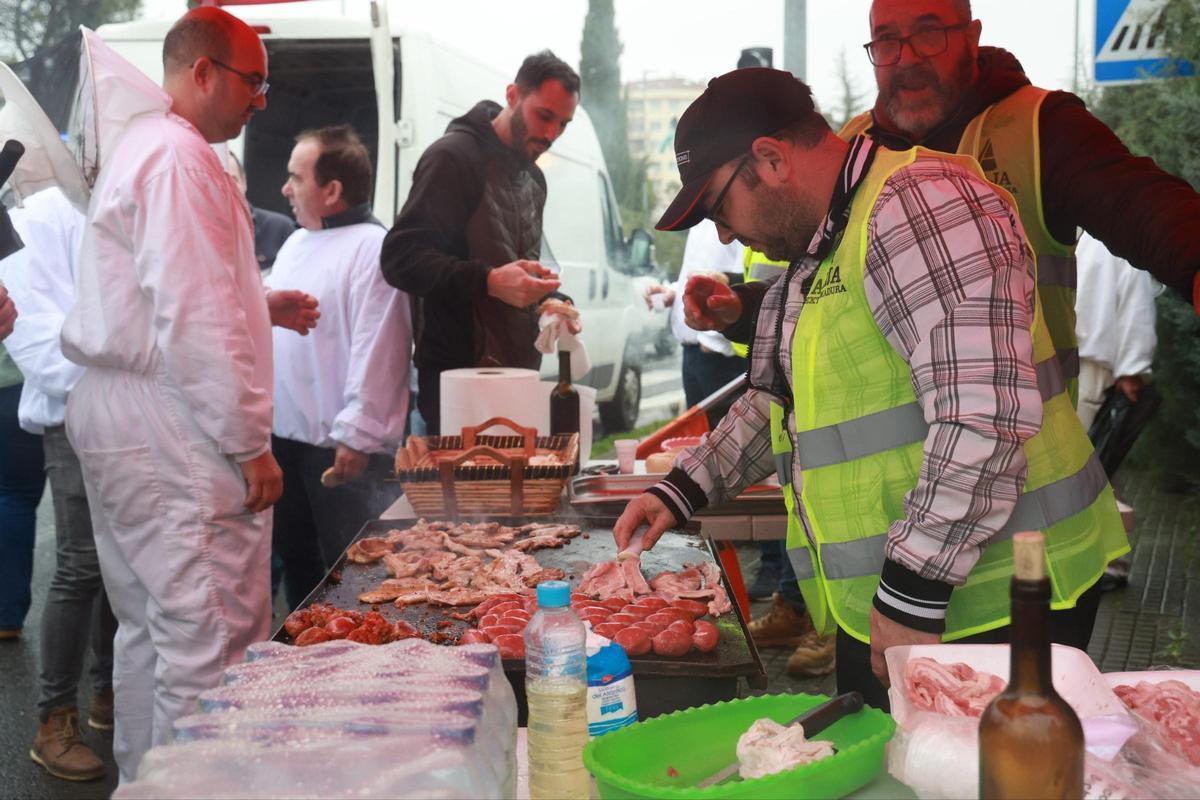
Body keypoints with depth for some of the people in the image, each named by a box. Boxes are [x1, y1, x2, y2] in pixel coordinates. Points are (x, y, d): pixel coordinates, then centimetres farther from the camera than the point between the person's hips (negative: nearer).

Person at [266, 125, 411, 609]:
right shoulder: (296, 244, 16)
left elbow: (377, 351, -19)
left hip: (337, 445, -9)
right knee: (295, 557, 18)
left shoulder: (372, 248, -13)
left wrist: (356, 434, -22)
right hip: (283, 434, 9)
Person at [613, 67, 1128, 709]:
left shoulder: (918, 205, -18)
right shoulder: (814, 254, 16)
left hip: (989, 604, -9)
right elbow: (777, 401, 28)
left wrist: (913, 591, -23)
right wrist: (682, 490, 19)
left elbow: (983, 414, -26)